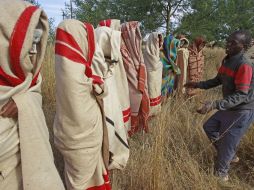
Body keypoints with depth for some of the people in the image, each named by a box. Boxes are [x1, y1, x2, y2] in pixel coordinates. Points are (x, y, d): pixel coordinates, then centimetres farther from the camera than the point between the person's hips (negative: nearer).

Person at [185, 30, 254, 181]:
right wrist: (198, 84, 5)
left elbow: (241, 95, -30)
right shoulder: (226, 60, 2)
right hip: (229, 108, 9)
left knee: (227, 142, 2)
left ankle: (221, 173, 26)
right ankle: (231, 155, 38)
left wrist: (215, 104, -40)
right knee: (209, 127, 21)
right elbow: (218, 80, 14)